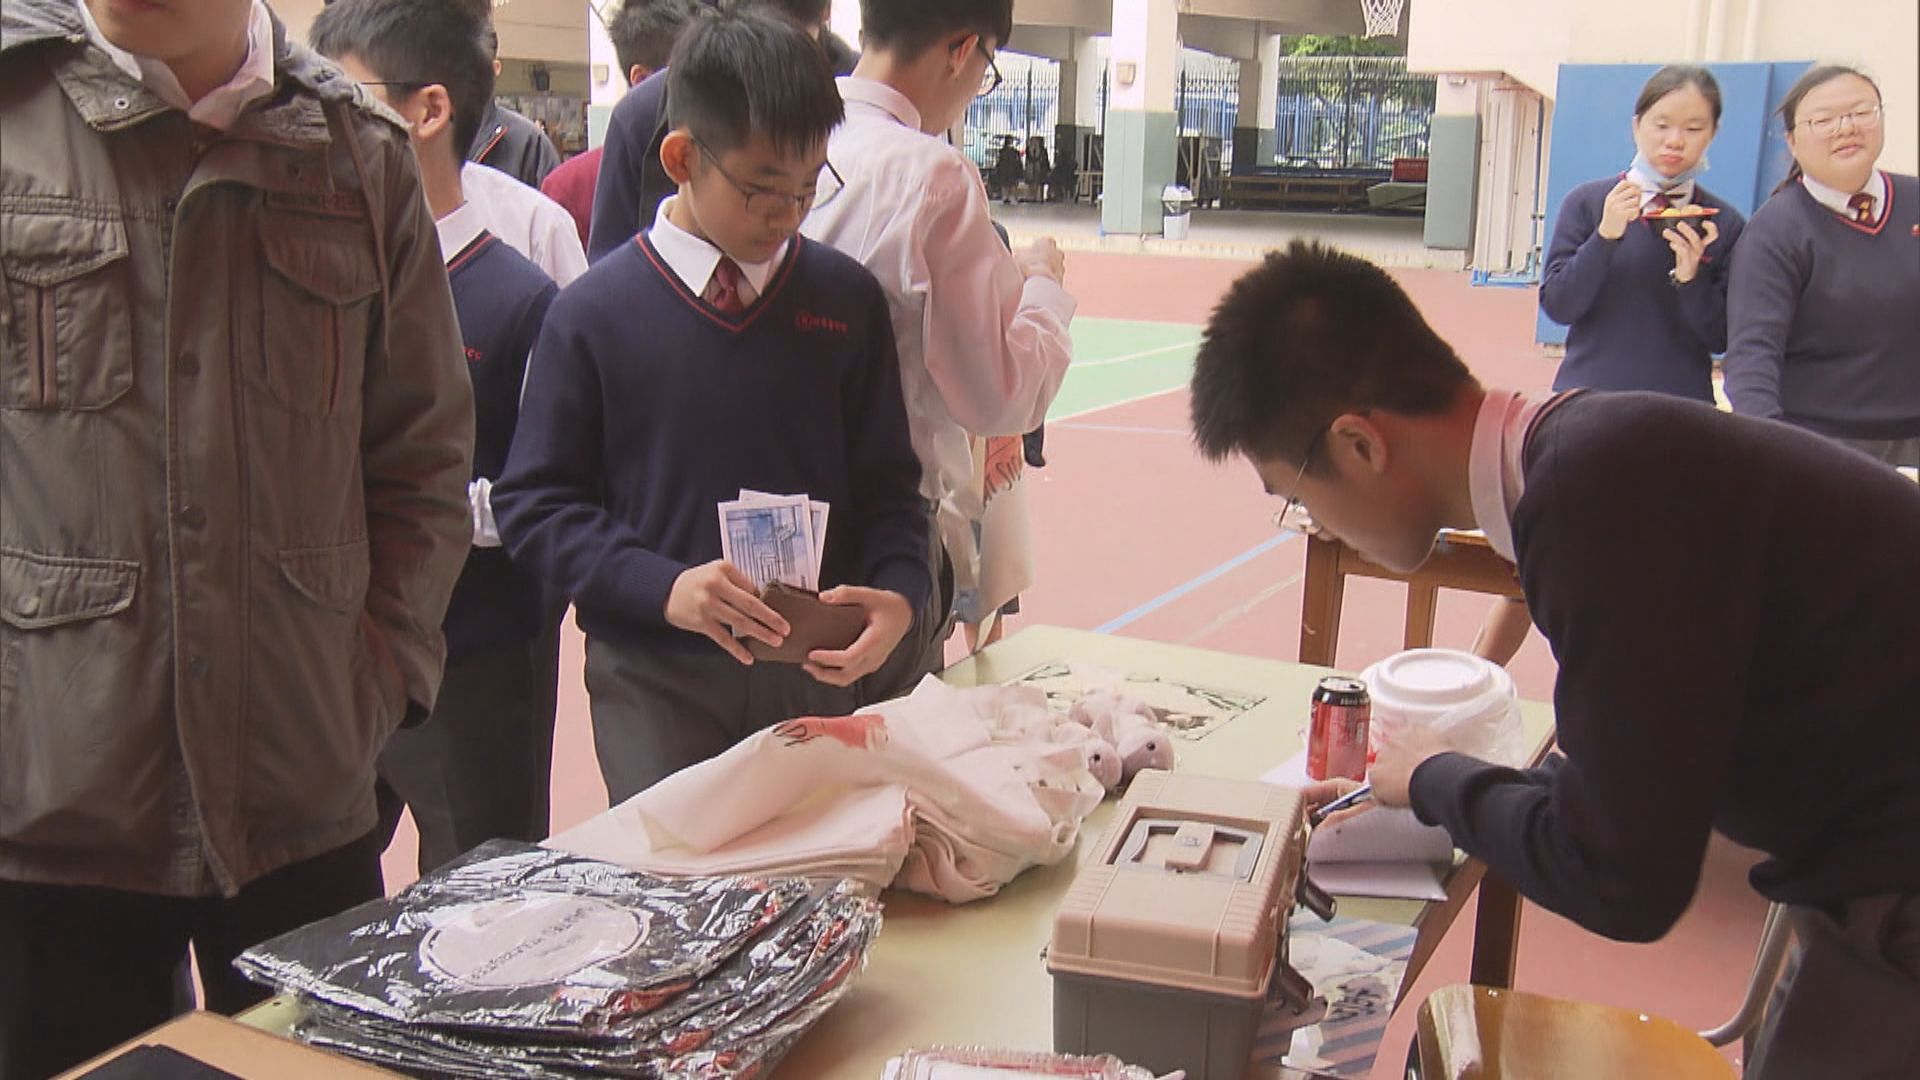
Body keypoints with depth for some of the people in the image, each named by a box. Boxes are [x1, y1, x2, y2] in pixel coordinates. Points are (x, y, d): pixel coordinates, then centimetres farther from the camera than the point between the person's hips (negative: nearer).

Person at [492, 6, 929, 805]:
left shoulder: (845, 299, 2)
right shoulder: (596, 313, -4)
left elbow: (885, 480, 8)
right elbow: (534, 502, -3)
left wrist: (898, 591, -11)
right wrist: (662, 587, -17)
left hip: (817, 672, 2)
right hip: (654, 680, -2)